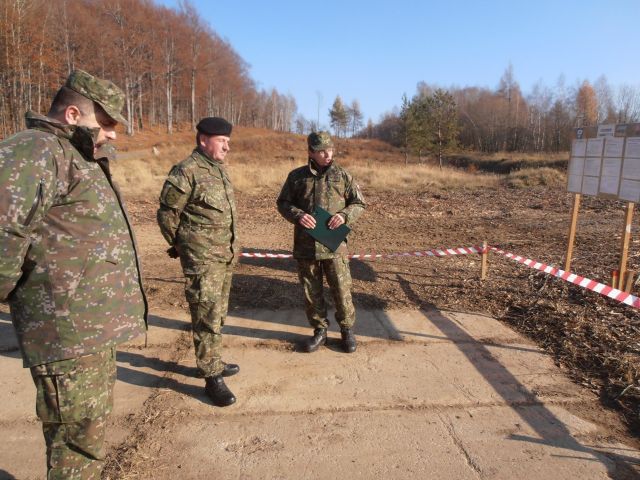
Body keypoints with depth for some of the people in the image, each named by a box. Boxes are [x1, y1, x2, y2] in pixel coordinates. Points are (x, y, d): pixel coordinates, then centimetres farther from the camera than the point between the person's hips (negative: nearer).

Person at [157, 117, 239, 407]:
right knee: (207, 316, -3)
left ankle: (213, 362, 33)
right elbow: (167, 213, -9)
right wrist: (179, 245, 2)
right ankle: (212, 378, 7)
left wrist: (231, 246, 17)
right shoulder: (186, 172, -14)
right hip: (202, 260, -8)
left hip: (226, 255, 9)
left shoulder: (220, 169, 12)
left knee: (218, 314, 18)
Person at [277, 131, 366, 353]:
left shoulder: (343, 175, 3)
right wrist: (297, 215, -12)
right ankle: (319, 331, 28)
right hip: (305, 245, 1)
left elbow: (359, 203, 7)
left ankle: (347, 330, 24)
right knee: (311, 292, 11)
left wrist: (344, 215, -14)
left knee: (342, 290, 4)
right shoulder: (297, 176, 4)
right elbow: (283, 203, 9)